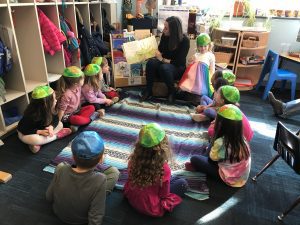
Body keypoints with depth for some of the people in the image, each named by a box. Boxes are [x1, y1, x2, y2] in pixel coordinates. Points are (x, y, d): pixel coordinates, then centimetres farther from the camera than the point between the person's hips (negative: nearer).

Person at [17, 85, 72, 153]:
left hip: (42, 129, 7)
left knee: (60, 124, -7)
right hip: (25, 134, -7)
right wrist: (40, 132, -36)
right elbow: (24, 130, -27)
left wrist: (51, 127, -31)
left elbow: (56, 118, -10)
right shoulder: (31, 115, -33)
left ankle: (38, 143, -15)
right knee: (35, 139, -40)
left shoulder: (49, 109, -16)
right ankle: (57, 135, -15)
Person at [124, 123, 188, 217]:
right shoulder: (164, 168, -31)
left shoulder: (133, 159, -18)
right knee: (183, 183, 4)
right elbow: (164, 195, -17)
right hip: (150, 208, -5)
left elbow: (131, 179, 1)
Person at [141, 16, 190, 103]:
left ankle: (171, 92, -14)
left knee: (164, 67, -38)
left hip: (178, 68, -4)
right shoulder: (165, 36, -5)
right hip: (164, 62, 5)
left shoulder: (184, 40, -18)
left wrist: (162, 60, -22)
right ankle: (148, 91, -20)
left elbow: (179, 62, -20)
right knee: (151, 62, -28)